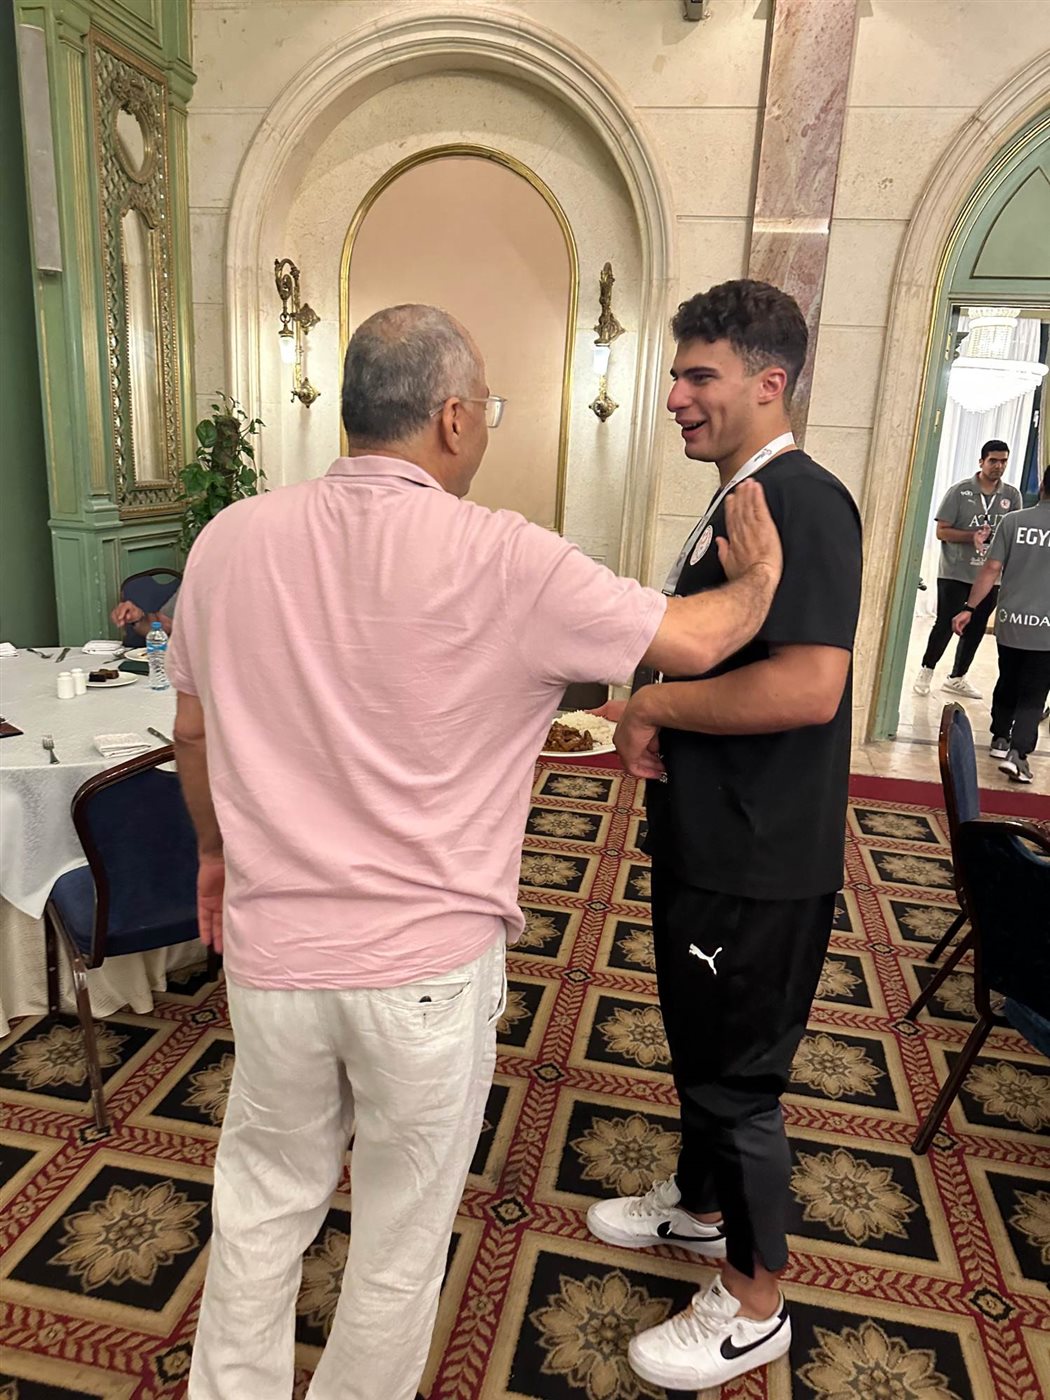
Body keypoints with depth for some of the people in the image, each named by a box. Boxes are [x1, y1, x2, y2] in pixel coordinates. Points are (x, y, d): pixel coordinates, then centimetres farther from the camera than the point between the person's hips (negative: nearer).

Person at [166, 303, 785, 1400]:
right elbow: (694, 642, -6)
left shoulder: (229, 540, -3)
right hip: (429, 966, -3)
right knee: (402, 1231, 20)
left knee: (261, 1203, 25)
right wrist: (758, 578, 15)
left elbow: (194, 732, 9)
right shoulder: (502, 559, -16)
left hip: (271, 950, 4)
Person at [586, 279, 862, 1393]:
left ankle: (754, 1304, 32)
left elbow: (807, 685, -31)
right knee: (698, 1049, 25)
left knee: (738, 1077, 8)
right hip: (704, 845, 9)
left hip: (760, 868, -9)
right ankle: (700, 1204, 49)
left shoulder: (801, 501, -19)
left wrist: (649, 706, -19)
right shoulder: (733, 503, 12)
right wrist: (653, 720, 3)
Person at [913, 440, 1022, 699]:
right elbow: (941, 531, -7)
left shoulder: (1012, 496, 3)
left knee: (975, 629, 11)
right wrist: (972, 537, -22)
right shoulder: (959, 491, -6)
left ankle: (957, 678, 25)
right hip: (955, 573, -4)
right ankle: (926, 670, 18)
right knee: (945, 624, -2)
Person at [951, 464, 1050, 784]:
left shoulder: (1014, 521, -4)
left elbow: (991, 569, -6)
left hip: (1010, 623, 2)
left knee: (1008, 684, 21)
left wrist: (969, 608, 0)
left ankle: (1000, 738, 33)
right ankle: (1018, 751, -8)